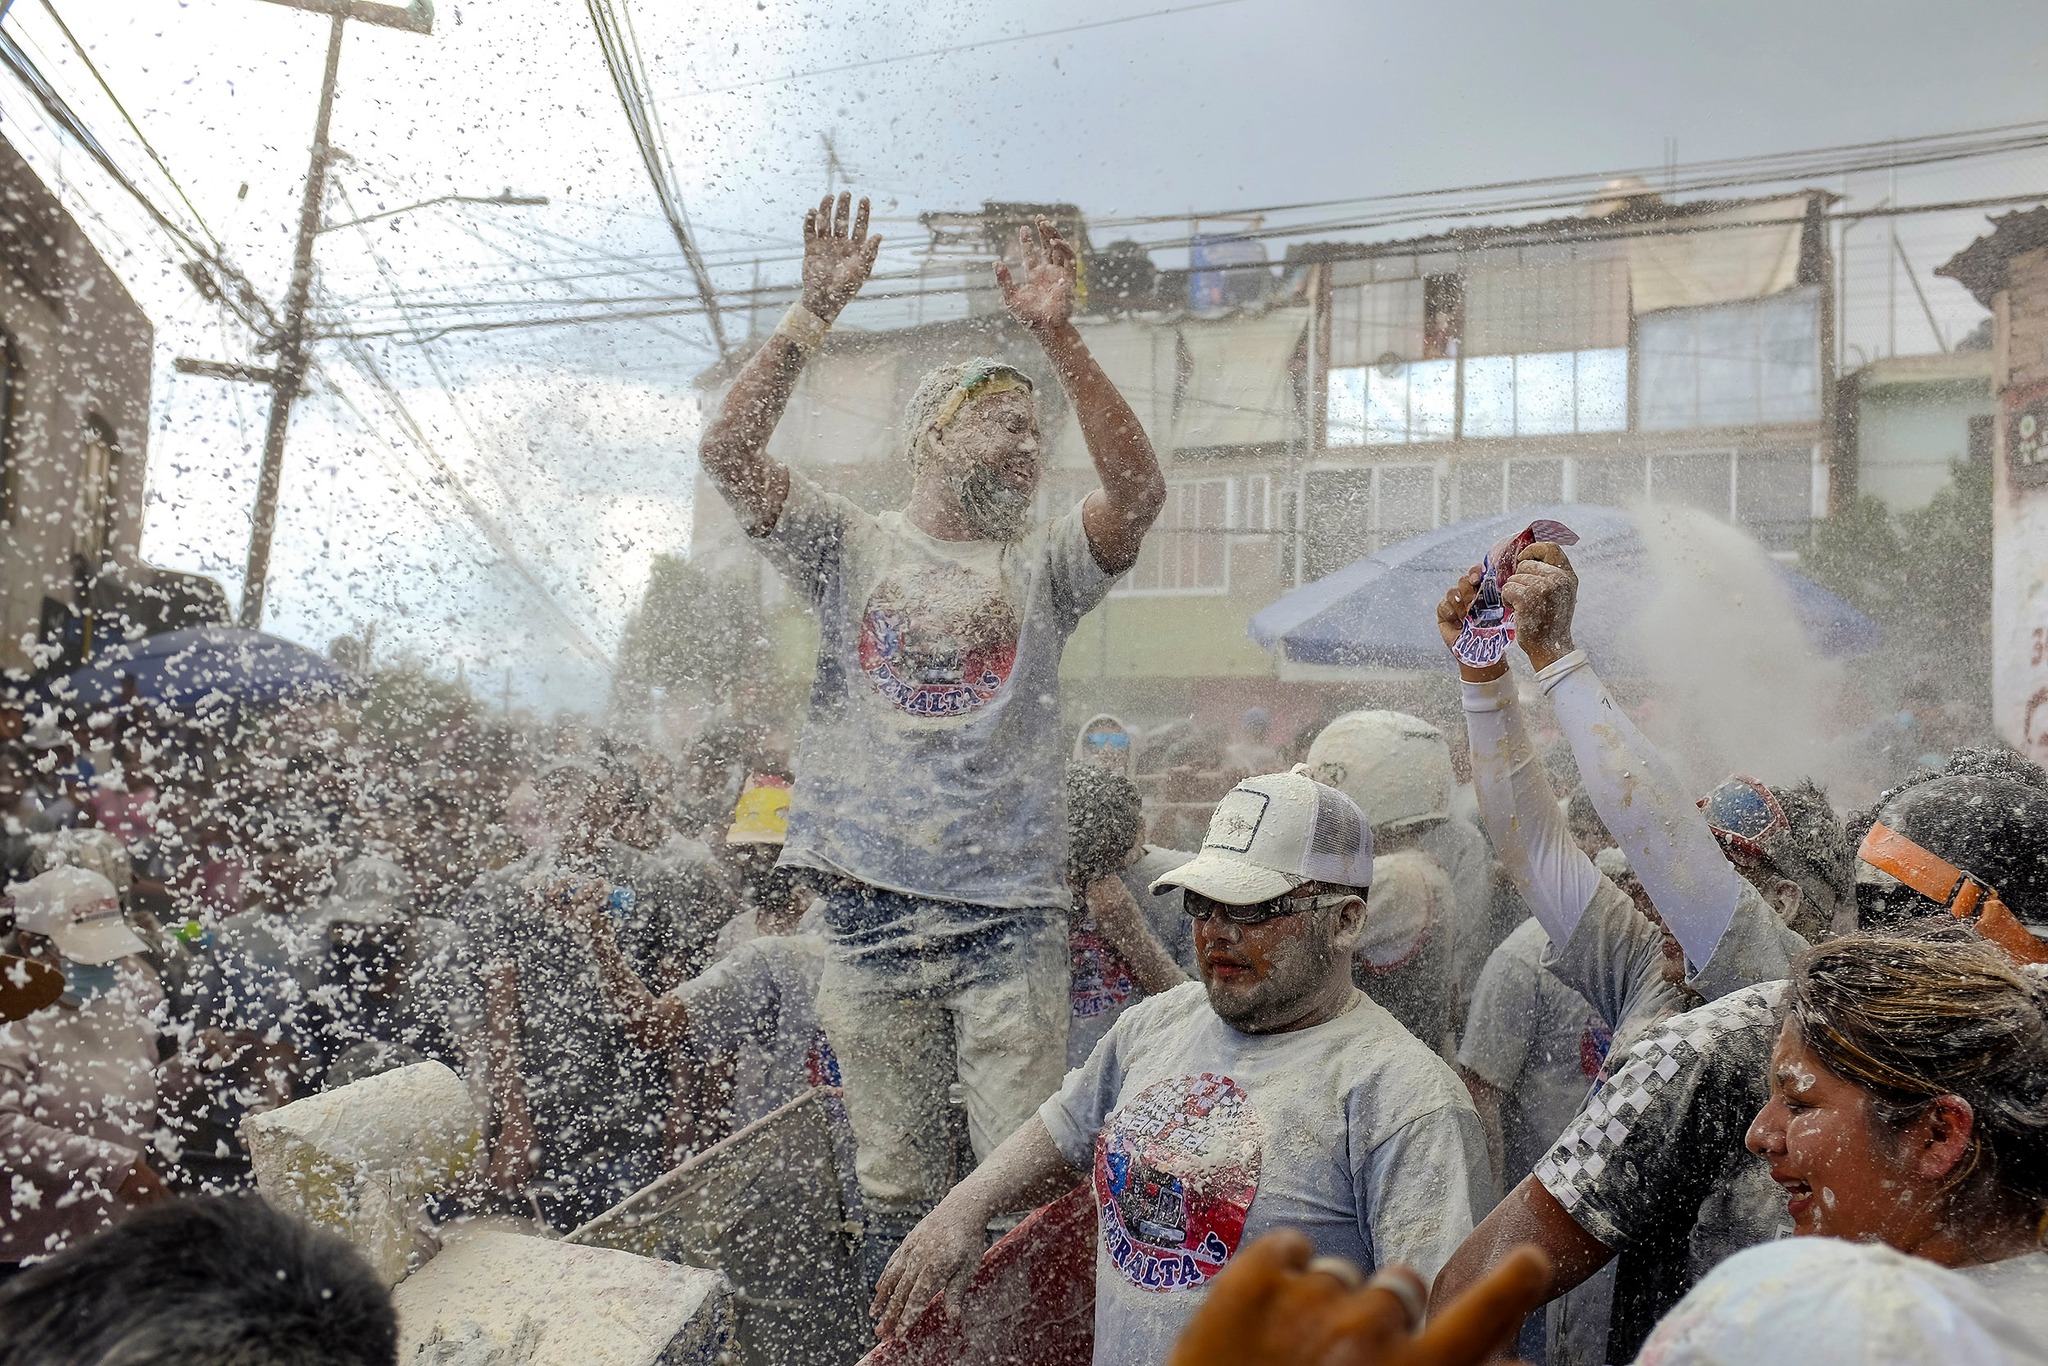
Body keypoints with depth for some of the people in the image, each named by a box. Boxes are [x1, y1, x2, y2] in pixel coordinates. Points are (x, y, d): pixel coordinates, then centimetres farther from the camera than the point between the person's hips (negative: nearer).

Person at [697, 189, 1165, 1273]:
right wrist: (814, 313, -11)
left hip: (1010, 913, 0)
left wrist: (1059, 338, -17)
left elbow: (1139, 490, -11)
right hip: (872, 909, 1)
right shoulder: (851, 548, 7)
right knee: (894, 1179, 12)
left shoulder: (1042, 563, 8)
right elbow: (729, 453, -5)